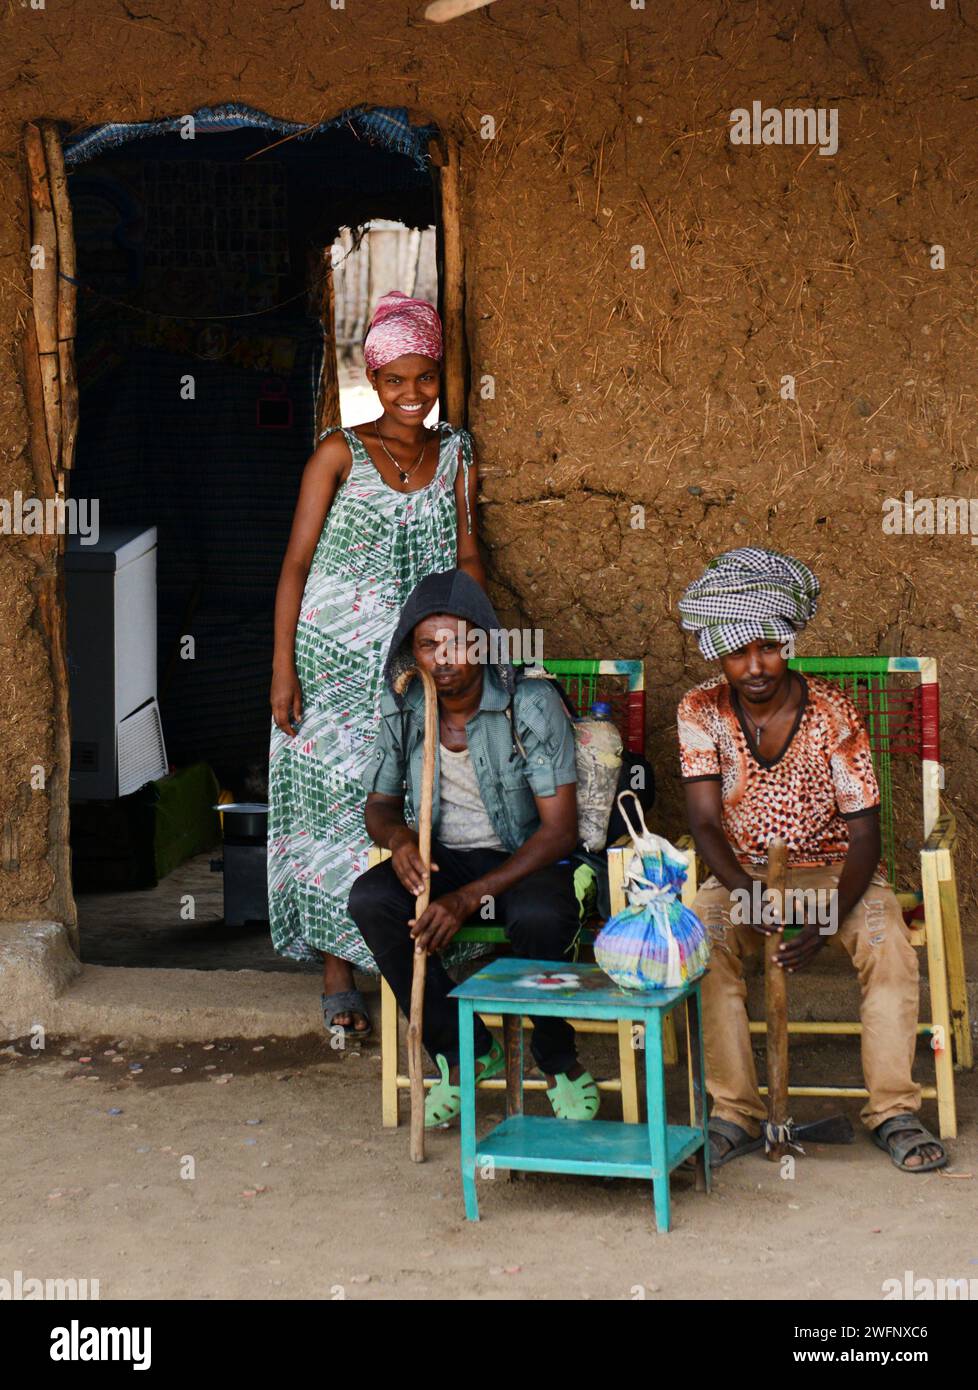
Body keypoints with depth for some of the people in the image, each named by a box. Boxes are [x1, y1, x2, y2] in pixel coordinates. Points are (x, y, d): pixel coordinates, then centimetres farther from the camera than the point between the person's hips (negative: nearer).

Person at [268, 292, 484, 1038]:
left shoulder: (455, 454, 9)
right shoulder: (340, 452, -1)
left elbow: (466, 554, 8)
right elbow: (297, 562, -3)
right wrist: (283, 668, -9)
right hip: (333, 658, -2)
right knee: (336, 800, -3)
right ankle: (338, 974, 4)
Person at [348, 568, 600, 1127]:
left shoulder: (531, 702, -17)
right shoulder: (403, 706, -3)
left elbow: (560, 828, -20)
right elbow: (379, 802, 11)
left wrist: (468, 898, -28)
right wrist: (398, 836, -17)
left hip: (526, 859, -4)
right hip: (445, 858, 4)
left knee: (540, 916, -38)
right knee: (370, 900, -26)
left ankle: (560, 1061, -8)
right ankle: (466, 1051, -9)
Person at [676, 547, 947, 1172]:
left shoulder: (833, 713, -14)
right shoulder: (702, 712, -9)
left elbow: (864, 833, -14)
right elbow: (706, 823, -13)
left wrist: (827, 920, -30)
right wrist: (744, 890, -34)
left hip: (834, 869, -1)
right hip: (743, 870, 1)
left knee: (889, 944, -29)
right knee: (703, 939, -28)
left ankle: (894, 1111, -19)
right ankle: (735, 1115, -22)